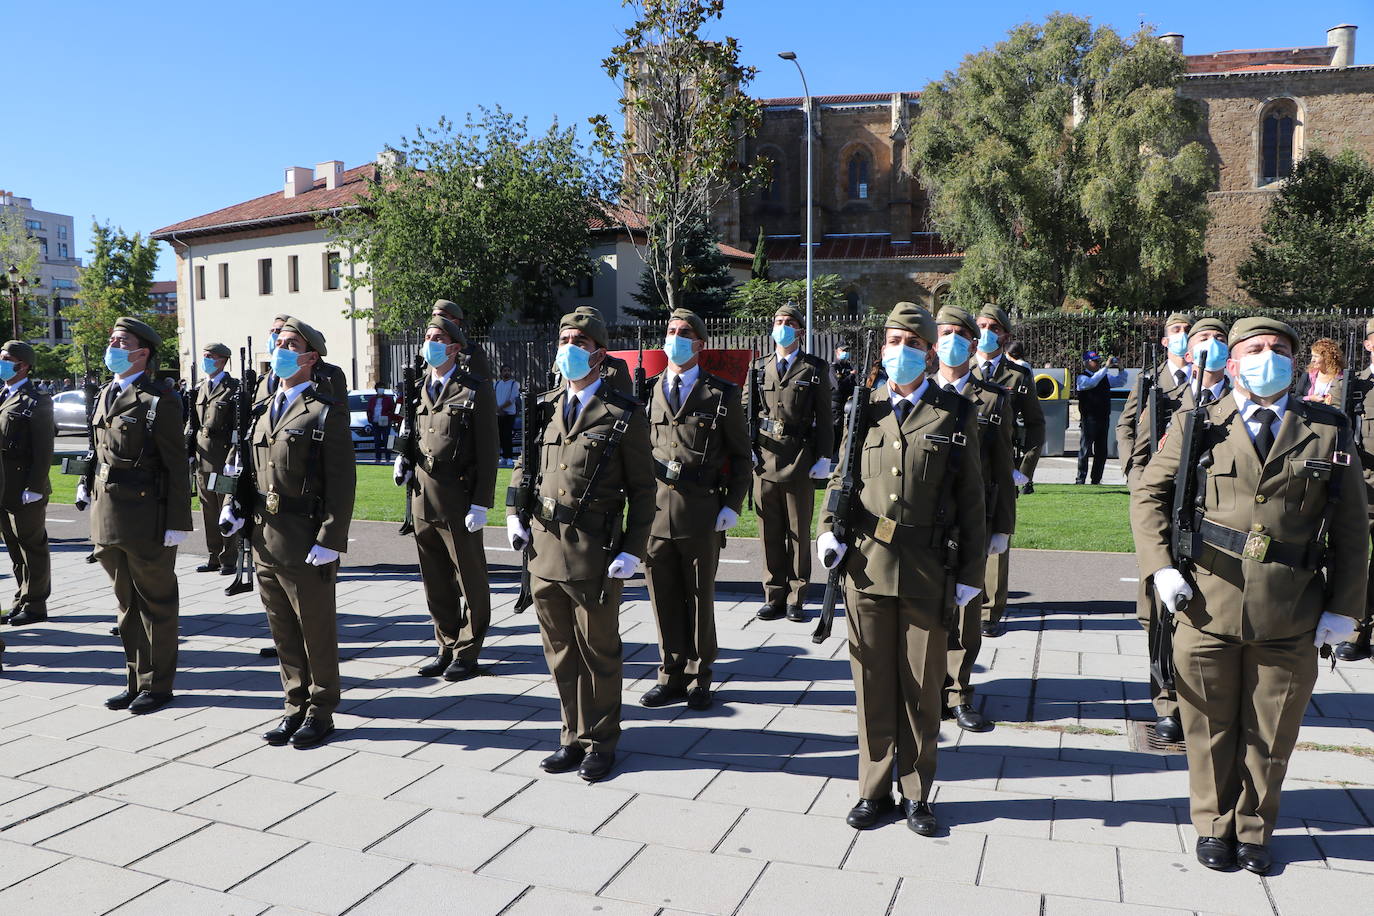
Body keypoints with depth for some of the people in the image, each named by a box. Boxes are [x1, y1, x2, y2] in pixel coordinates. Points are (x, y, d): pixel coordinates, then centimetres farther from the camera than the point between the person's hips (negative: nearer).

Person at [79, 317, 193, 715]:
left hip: (147, 519, -8)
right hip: (109, 516, 8)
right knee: (127, 603, 16)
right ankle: (137, 680, 27)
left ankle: (156, 685, 17)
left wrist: (177, 522, -16)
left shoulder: (159, 401, -11)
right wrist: (87, 483, 9)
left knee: (155, 604, 5)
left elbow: (176, 466, -13)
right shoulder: (104, 396, 13)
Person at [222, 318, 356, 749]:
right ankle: (296, 706, 28)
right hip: (264, 540, 7)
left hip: (307, 546, -7)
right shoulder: (262, 412, 14)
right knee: (283, 632, 15)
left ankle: (320, 712, 19)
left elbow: (342, 483, -13)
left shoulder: (327, 412, -8)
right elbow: (250, 468, 22)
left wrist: (329, 540, -18)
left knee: (316, 631, 6)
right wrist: (233, 505, 5)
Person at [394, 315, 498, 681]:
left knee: (470, 581, 4)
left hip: (458, 500, -6)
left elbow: (487, 452, -8)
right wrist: (404, 462, 7)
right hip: (422, 499, 6)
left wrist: (480, 504, -13)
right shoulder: (418, 390, 14)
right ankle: (447, 647, 26)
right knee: (436, 583, 13)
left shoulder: (476, 391, -4)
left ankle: (467, 652, 15)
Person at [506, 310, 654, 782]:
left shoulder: (624, 414, -3)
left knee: (598, 652, 7)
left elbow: (642, 489, -2)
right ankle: (574, 736, 28)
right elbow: (523, 462, 23)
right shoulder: (544, 407, 11)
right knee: (560, 651, 13)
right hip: (544, 547, 5)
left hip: (595, 551, -5)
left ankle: (600, 742, 23)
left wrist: (633, 550, -9)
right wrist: (514, 513, 10)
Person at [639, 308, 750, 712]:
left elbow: (741, 456, 4)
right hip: (654, 511, 3)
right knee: (664, 599, 9)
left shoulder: (722, 395, 2)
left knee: (700, 599, 8)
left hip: (702, 513, -2)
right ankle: (672, 675, 23)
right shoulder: (648, 393, 10)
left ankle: (698, 678, 22)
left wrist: (732, 505, -5)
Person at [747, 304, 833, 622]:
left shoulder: (815, 369, 4)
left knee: (799, 532, 4)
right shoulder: (759, 368, 12)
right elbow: (748, 412, 14)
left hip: (801, 460, -2)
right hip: (765, 459, 3)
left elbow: (824, 417, 1)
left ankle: (796, 598, 14)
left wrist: (824, 458, -5)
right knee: (770, 532, 7)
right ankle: (774, 596, 17)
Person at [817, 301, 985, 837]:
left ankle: (917, 794, 25)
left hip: (928, 572, -1)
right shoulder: (864, 410, 9)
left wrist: (970, 572, 2)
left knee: (922, 687, 8)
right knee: (873, 683, 9)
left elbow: (970, 499, 4)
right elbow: (841, 476, 16)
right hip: (867, 566, 2)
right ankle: (874, 790, 24)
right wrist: (827, 529, -1)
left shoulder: (956, 415, 3)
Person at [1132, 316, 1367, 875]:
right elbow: (1149, 494, 7)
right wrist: (1161, 566, -4)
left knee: (1270, 736, 13)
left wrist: (1344, 607, 1)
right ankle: (1214, 825, 31)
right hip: (1208, 609, 0)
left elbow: (1351, 527, 6)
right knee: (1211, 729, 12)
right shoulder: (1201, 426, 2)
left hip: (1291, 619, 1)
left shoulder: (1328, 432, 4)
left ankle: (1254, 830, 33)